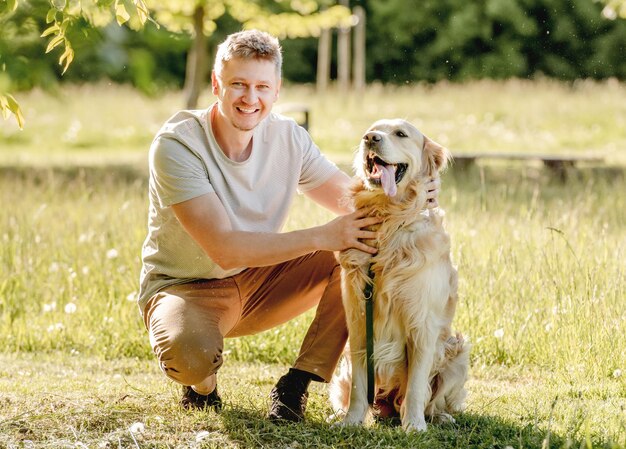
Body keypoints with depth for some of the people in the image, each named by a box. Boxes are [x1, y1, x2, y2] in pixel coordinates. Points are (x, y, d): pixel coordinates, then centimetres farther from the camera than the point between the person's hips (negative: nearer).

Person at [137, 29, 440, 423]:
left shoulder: (288, 138, -6)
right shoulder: (177, 144, -23)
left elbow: (355, 201, 0)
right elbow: (224, 249, -30)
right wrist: (320, 237, -37)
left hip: (258, 284, 6)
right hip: (186, 287, -5)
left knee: (362, 245, -14)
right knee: (190, 353, -41)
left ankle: (296, 385, -10)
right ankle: (201, 380, 0)